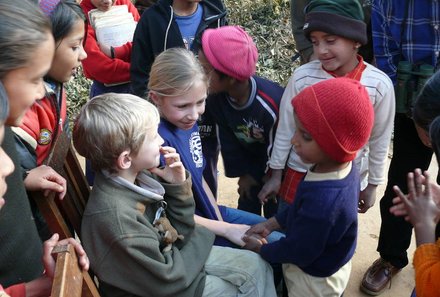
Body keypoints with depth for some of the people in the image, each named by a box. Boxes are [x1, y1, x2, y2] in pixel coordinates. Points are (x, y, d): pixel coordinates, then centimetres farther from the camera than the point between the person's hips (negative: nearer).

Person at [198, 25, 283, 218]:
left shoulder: (271, 104, -39)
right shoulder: (215, 98, -23)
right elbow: (228, 141, -9)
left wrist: (256, 176, -9)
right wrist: (243, 173, -6)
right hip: (251, 164, 5)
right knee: (245, 215, 14)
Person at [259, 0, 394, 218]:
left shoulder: (379, 85, -15)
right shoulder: (302, 76, -15)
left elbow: (379, 141, -2)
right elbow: (285, 129, -2)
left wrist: (372, 184, 6)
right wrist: (276, 174, 4)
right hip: (300, 176, 0)